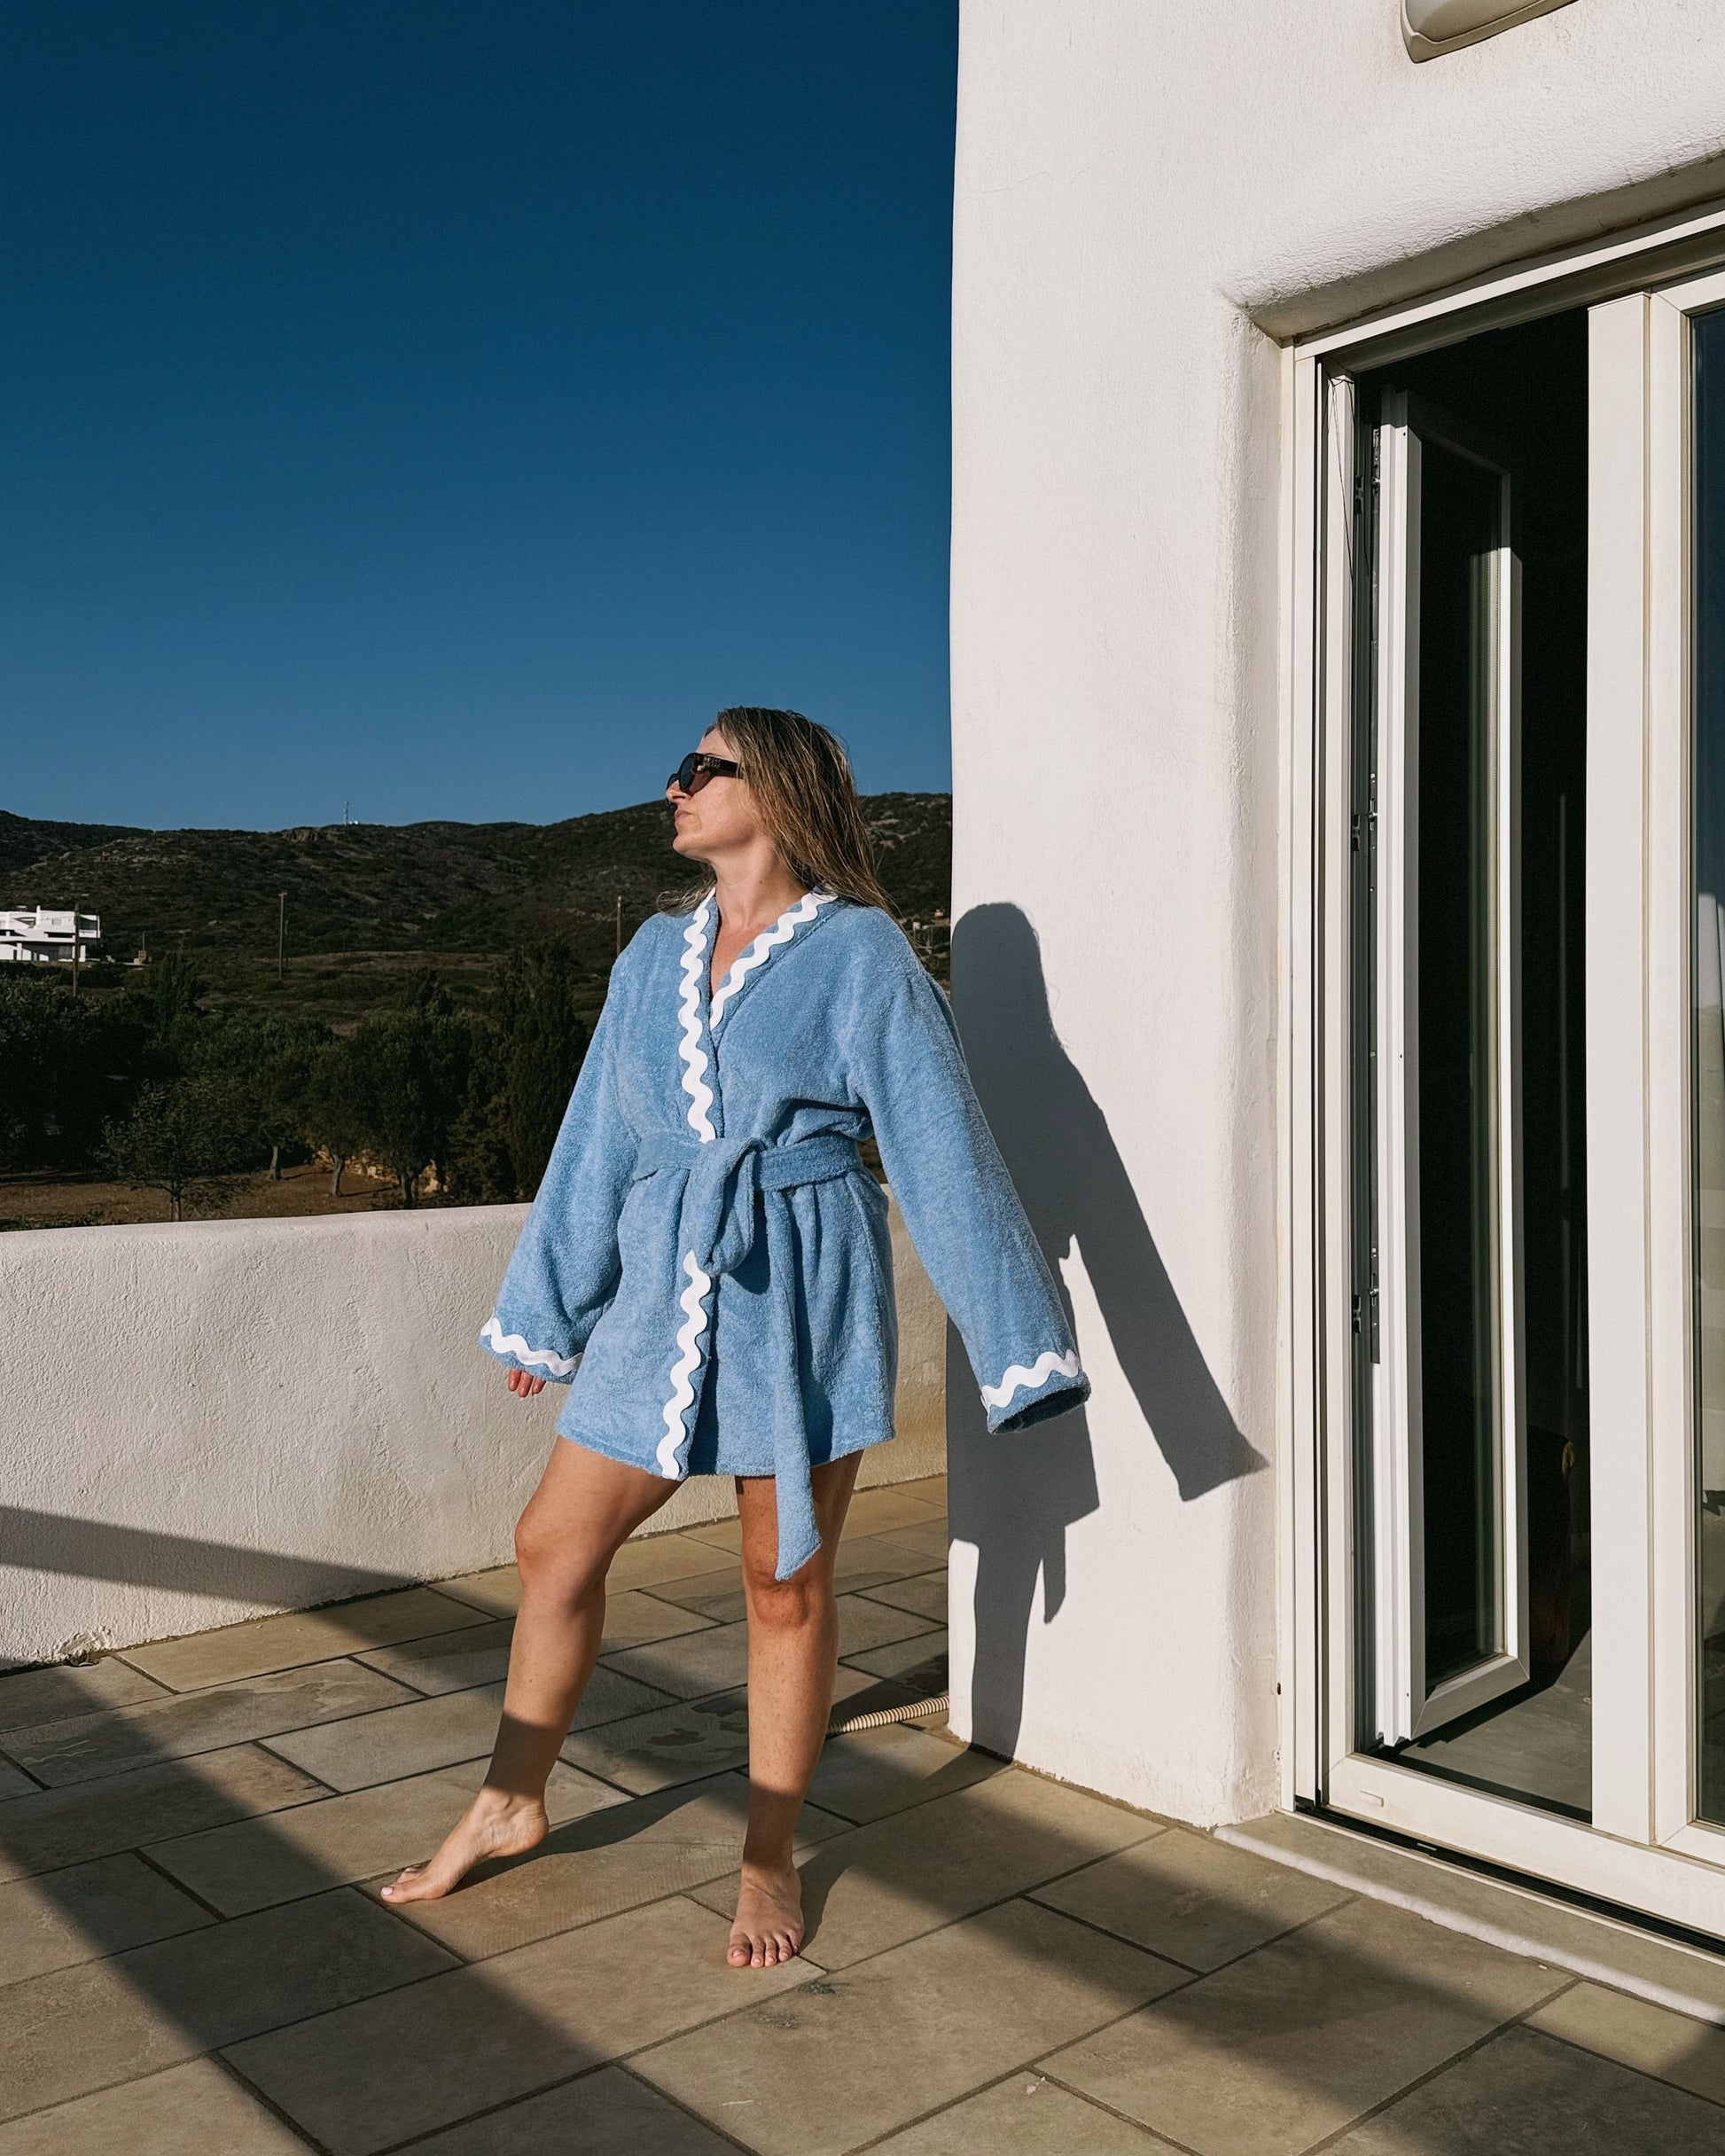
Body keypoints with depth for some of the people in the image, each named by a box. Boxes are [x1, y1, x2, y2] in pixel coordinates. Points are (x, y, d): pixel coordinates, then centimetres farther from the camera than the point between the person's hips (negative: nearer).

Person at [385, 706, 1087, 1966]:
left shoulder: (858, 954, -6)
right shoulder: (655, 959, 10)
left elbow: (942, 1149, -8)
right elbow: (597, 1145, 16)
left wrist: (1016, 1344, -9)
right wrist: (542, 1315, 21)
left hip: (802, 1295, -5)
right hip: (665, 1294, 5)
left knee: (786, 1583, 7)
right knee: (556, 1544, 10)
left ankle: (771, 1860, 27)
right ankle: (513, 1807, 32)